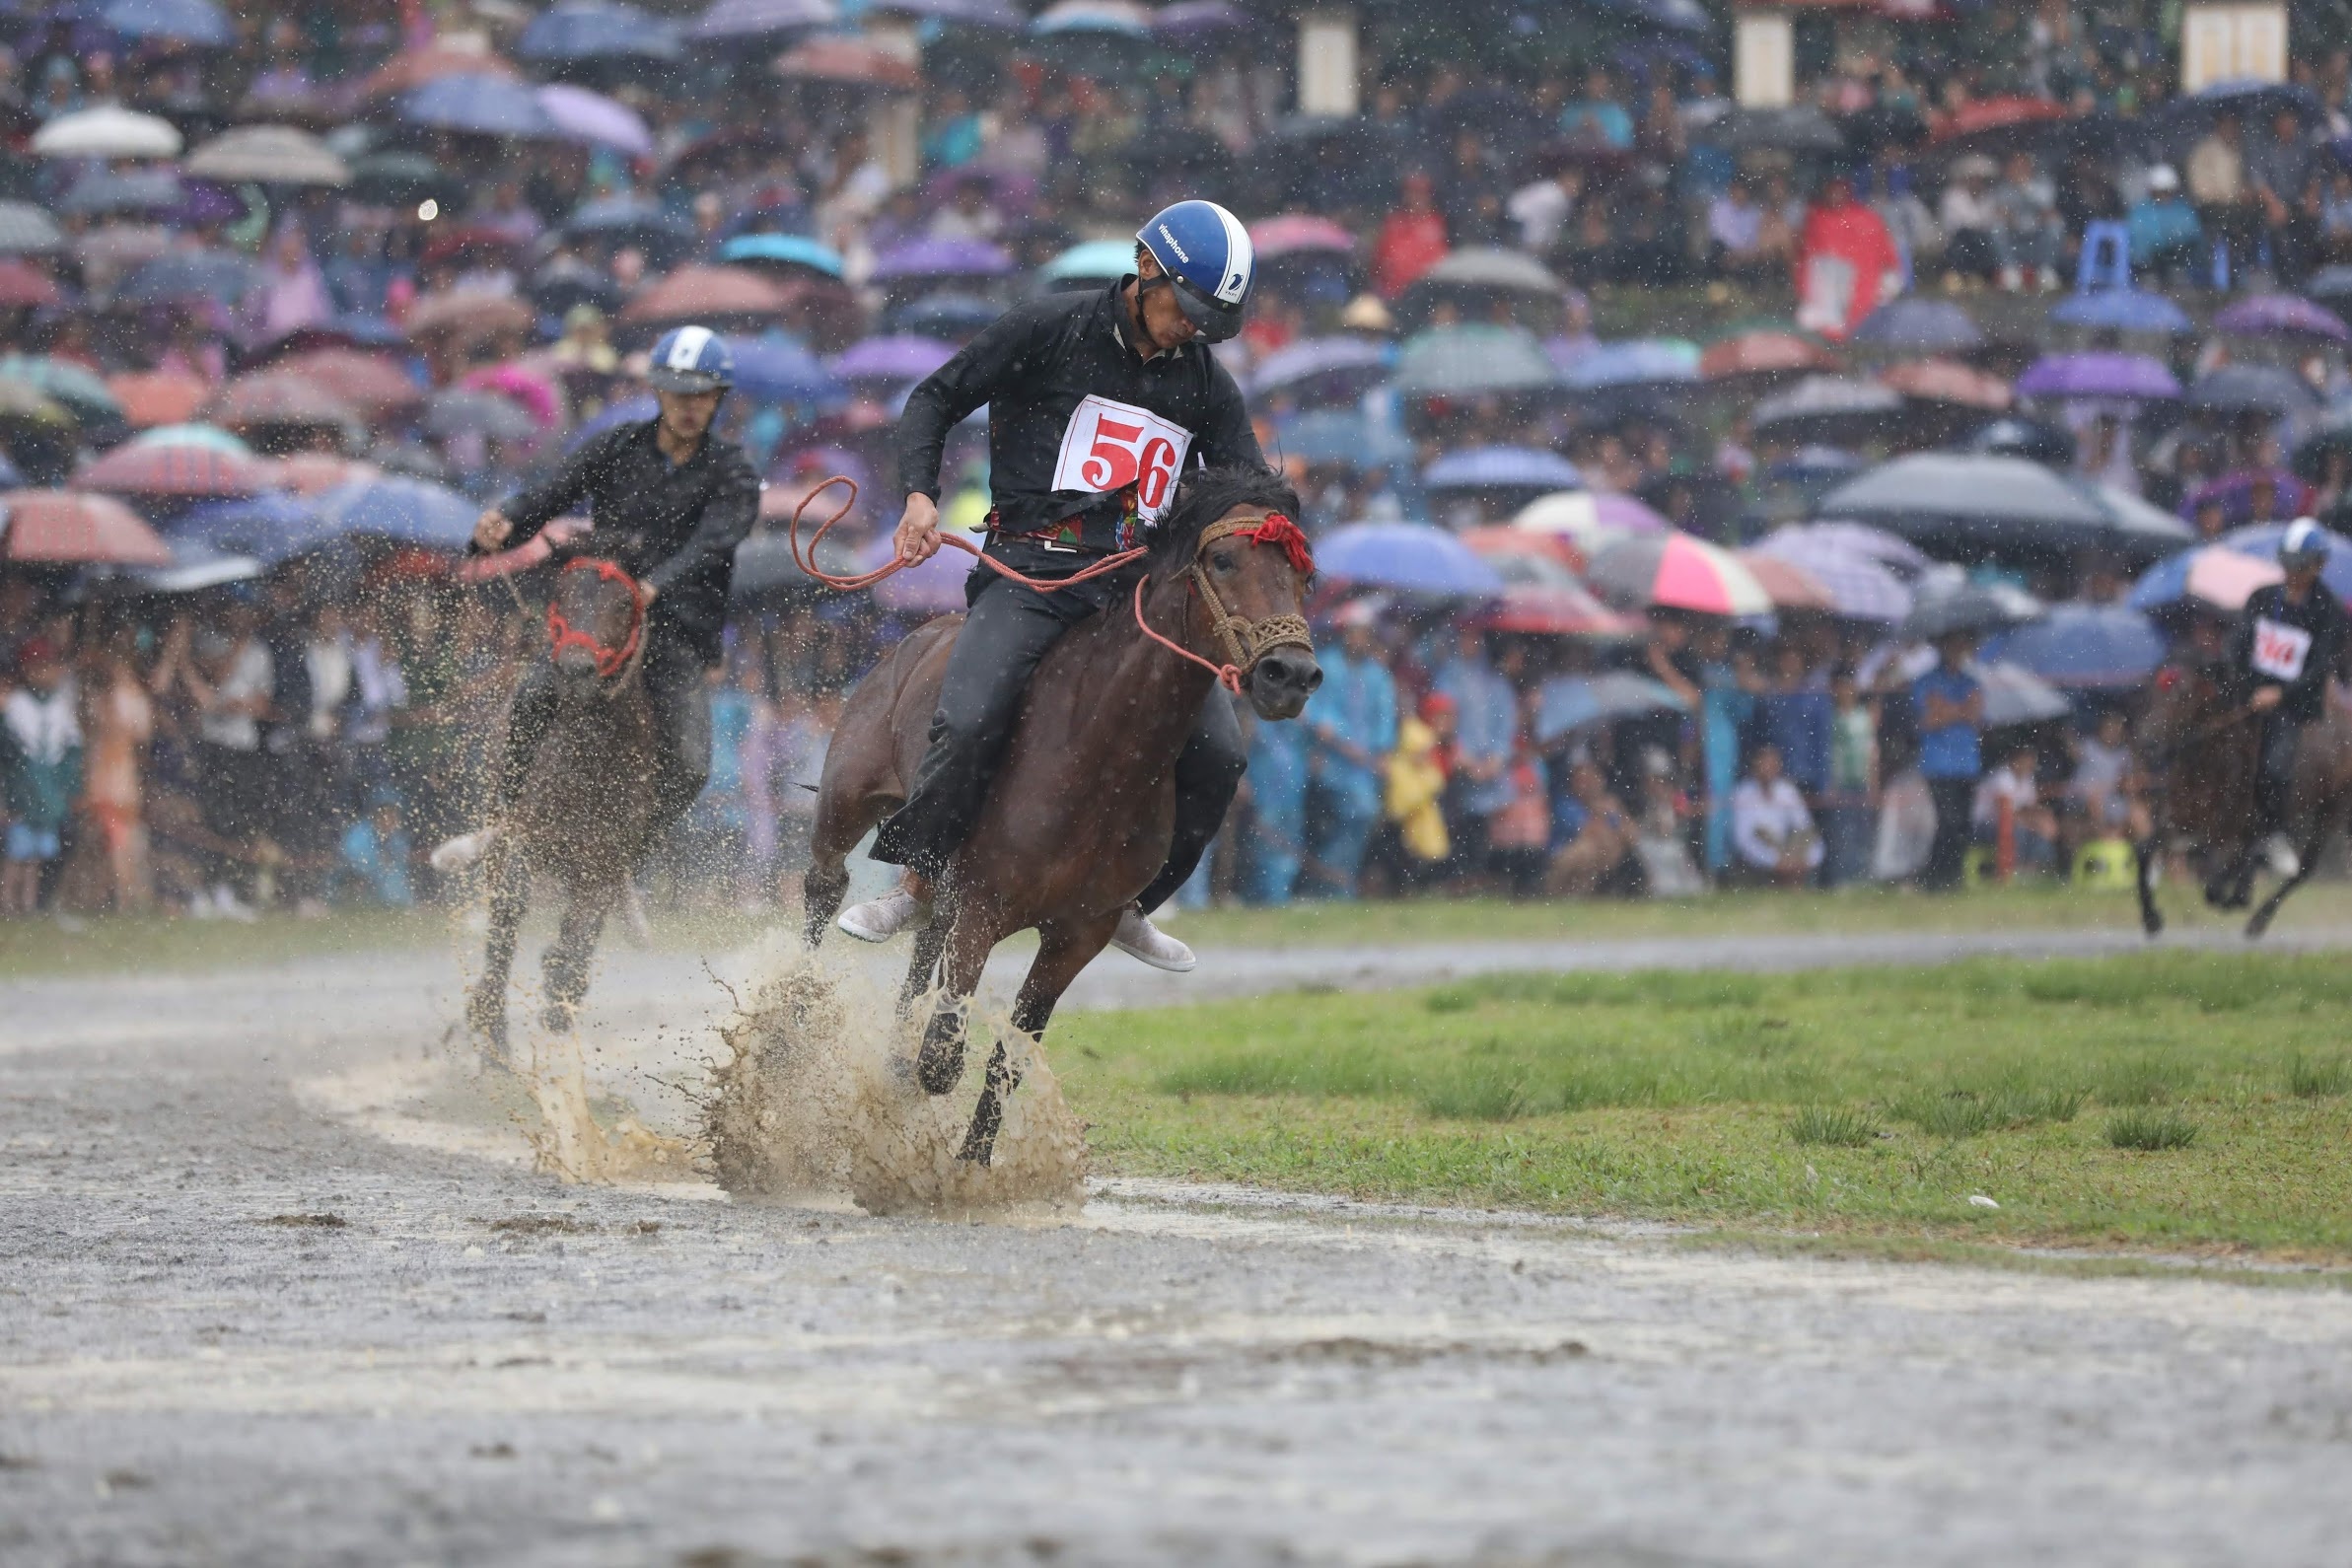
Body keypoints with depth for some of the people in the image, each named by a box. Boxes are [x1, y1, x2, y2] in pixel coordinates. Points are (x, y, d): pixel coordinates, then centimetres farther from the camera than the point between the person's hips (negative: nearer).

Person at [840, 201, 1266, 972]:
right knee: (971, 722, -28)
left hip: (1138, 587, 4)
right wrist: (920, 494, -10)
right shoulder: (1050, 329, 1)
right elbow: (935, 399, 6)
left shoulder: (1207, 384, 13)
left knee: (1217, 755, -8)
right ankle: (918, 885, -7)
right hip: (1032, 573, -4)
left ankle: (1129, 903, 13)